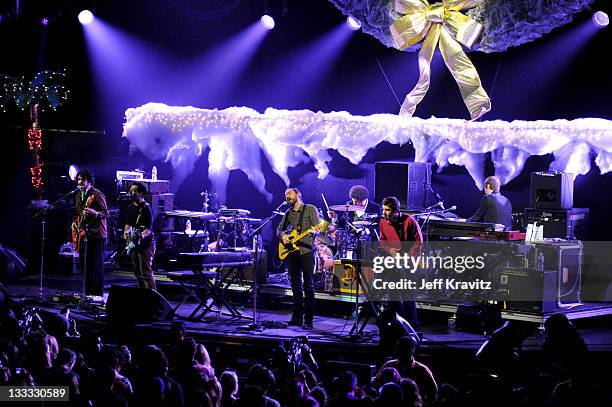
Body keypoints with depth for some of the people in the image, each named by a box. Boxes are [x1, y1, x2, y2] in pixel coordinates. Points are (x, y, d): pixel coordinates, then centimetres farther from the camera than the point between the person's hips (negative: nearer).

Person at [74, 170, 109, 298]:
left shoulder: (97, 194, -9)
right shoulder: (79, 195, 15)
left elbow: (106, 213, -12)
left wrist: (95, 213, -30)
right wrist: (75, 223, 13)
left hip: (96, 233, -8)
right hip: (83, 233, 8)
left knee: (96, 265, -9)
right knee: (84, 265, 10)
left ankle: (97, 295, -6)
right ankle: (88, 293, 18)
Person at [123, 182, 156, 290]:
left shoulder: (146, 208, -13)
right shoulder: (131, 208, 12)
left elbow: (149, 228, -18)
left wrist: (143, 235, -38)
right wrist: (126, 232, 2)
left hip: (146, 244, -9)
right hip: (134, 244, 9)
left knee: (146, 272, -14)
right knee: (137, 272, 13)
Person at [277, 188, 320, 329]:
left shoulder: (310, 209, 1)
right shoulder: (288, 213, 17)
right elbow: (280, 228, 20)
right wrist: (283, 235, -2)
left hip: (306, 250, -6)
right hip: (291, 252, 6)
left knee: (308, 285, -6)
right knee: (296, 285, 8)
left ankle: (309, 320, -5)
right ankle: (297, 317, 14)